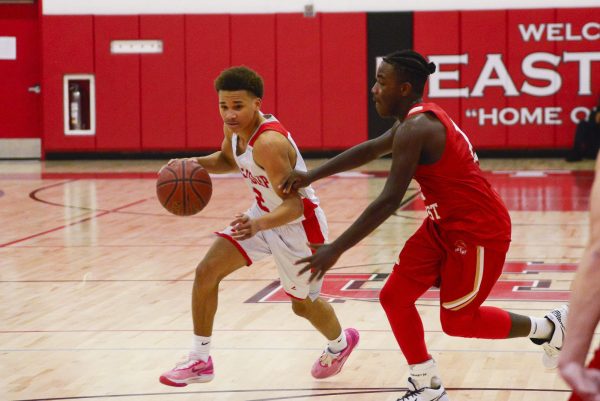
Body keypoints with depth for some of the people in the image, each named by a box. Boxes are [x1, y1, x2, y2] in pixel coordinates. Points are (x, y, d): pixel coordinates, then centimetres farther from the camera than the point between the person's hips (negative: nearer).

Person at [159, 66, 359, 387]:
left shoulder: (269, 143, -36)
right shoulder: (234, 127, -11)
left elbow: (293, 205, -38)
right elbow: (228, 159, 13)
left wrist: (258, 225, -56)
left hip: (299, 224, -7)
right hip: (263, 214, 7)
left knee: (303, 305, 14)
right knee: (206, 272, -6)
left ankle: (340, 343, 49)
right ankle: (200, 361, 4)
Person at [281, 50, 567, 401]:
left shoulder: (416, 129, -25)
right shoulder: (419, 118, 6)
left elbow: (389, 202, -30)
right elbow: (370, 149, 21)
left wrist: (335, 250, -28)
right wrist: (312, 176, 14)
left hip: (479, 232, -10)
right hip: (446, 225, 10)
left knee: (457, 320, 5)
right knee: (395, 298, 6)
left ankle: (549, 328, 23)